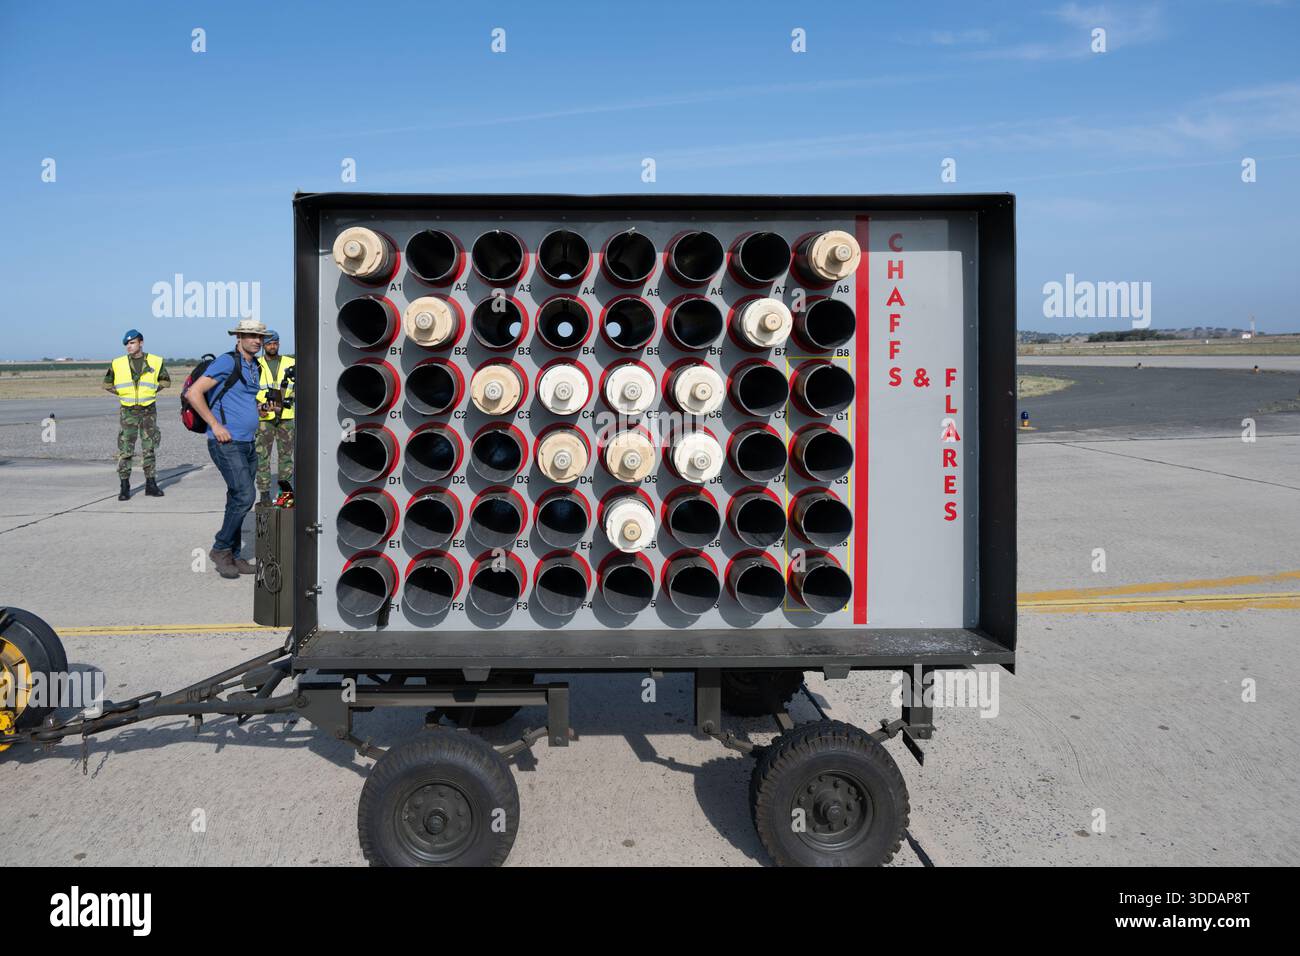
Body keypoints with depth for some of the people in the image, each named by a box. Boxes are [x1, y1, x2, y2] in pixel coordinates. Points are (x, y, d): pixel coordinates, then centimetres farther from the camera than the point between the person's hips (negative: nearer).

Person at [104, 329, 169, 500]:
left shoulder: (156, 362, 1)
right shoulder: (118, 364, 1)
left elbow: (166, 380, 14)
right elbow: (107, 384, 13)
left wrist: (152, 390, 0)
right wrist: (122, 393, 1)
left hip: (148, 411, 1)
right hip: (128, 411, 0)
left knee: (150, 449, 6)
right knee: (125, 450, -2)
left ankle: (151, 484, 13)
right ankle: (124, 487, 3)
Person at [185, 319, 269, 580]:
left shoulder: (255, 367, 15)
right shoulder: (226, 362, -11)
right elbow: (193, 393, -17)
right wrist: (216, 425, -17)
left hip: (248, 444, 8)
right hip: (226, 444, -8)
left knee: (238, 501, 10)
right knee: (245, 495, -17)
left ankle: (233, 557, 17)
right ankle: (221, 549, -1)